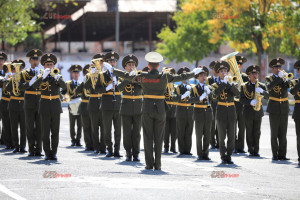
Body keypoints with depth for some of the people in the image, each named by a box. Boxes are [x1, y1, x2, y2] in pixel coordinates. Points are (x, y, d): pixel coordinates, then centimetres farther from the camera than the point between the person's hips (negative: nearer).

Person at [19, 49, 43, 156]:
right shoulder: (24, 73, 6)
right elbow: (20, 87, -7)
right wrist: (30, 83, -22)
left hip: (41, 102, 1)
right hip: (29, 104, -1)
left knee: (40, 127, 0)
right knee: (30, 127, 1)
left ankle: (38, 149, 4)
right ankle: (31, 149, 6)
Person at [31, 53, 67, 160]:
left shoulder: (58, 76, 7)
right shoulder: (40, 77, 5)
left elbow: (64, 86, -13)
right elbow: (34, 86, -16)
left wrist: (57, 78, -32)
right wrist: (43, 76, -27)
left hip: (56, 106, 1)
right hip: (45, 106, -1)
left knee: (55, 131, 0)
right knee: (45, 132, 0)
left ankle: (54, 153, 4)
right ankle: (47, 153, 4)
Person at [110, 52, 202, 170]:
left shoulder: (142, 76, -3)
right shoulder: (164, 77, -3)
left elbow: (126, 76, 7)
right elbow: (181, 77, 6)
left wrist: (112, 70, 21)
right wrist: (193, 73, 23)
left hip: (147, 108, 0)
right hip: (160, 109, 0)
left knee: (148, 137, 5)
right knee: (158, 138, 5)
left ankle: (149, 164, 2)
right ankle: (157, 164, 3)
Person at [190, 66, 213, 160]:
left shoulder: (209, 88, 11)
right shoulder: (194, 88, 2)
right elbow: (191, 100, -13)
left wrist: (208, 92, -18)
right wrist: (200, 98, -27)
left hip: (208, 113, 3)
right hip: (199, 113, -3)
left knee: (207, 135, 3)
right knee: (199, 135, -1)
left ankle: (205, 153, 10)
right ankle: (199, 154, 6)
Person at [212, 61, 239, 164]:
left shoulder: (232, 84, 10)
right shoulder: (216, 85, 3)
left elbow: (237, 93, -10)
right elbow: (216, 93, -19)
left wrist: (230, 83, -22)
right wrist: (224, 82, -23)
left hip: (231, 111, 2)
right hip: (221, 112, -2)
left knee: (231, 137, 1)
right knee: (222, 137, -2)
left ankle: (229, 156, 7)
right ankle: (223, 157, 1)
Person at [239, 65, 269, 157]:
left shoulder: (261, 86, 9)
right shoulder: (244, 86, 3)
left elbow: (267, 96, -3)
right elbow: (241, 99, -5)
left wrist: (262, 91, -23)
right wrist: (250, 102, -22)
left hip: (258, 111, 1)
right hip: (248, 111, -1)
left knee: (257, 132, 1)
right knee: (249, 132, 1)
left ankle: (256, 150, 6)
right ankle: (251, 150, 6)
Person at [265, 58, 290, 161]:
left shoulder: (285, 78, 10)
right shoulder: (269, 78, 3)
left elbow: (291, 85, -8)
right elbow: (269, 87, -19)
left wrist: (284, 77, -21)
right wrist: (279, 77, -22)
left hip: (284, 109, 3)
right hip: (274, 109, -2)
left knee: (283, 134, 2)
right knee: (274, 134, -2)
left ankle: (282, 154, 4)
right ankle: (275, 155, 2)